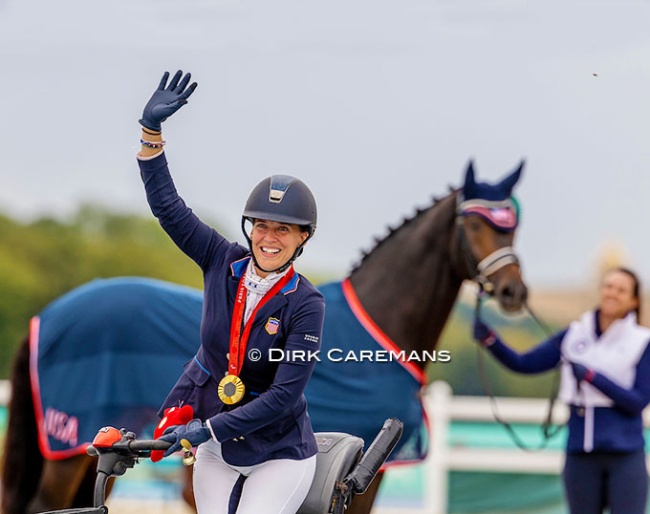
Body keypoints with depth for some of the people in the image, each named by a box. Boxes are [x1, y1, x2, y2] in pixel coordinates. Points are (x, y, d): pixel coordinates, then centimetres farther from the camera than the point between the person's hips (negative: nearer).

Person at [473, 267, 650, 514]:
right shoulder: (574, 335, 6)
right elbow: (523, 363, 3)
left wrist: (592, 376, -19)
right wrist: (489, 339, -14)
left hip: (625, 456, -3)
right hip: (581, 454, 3)